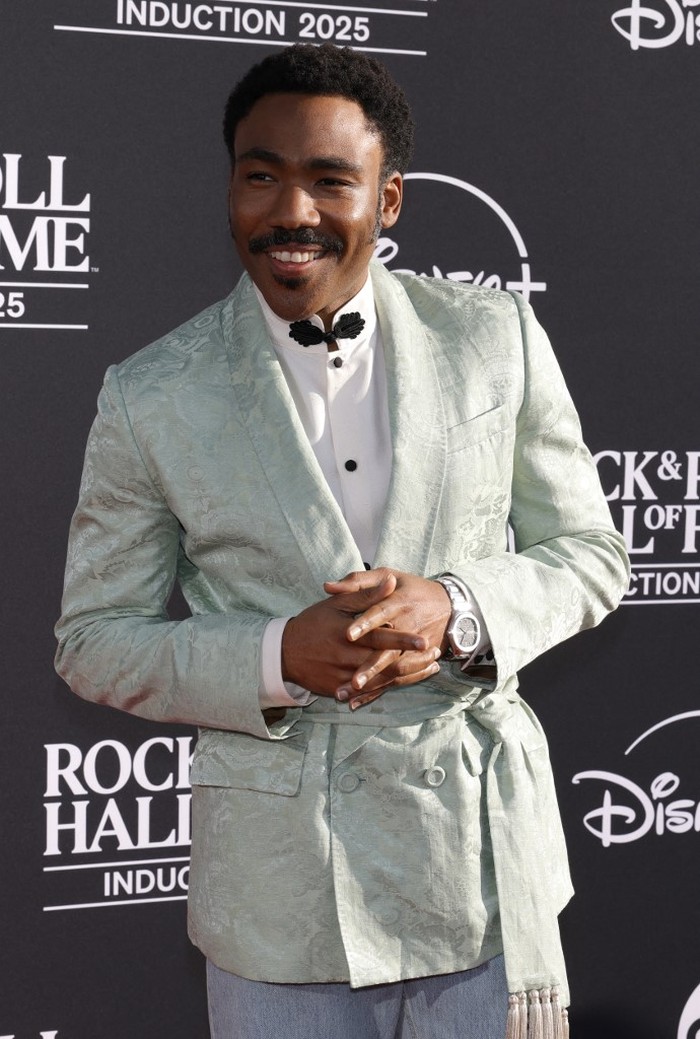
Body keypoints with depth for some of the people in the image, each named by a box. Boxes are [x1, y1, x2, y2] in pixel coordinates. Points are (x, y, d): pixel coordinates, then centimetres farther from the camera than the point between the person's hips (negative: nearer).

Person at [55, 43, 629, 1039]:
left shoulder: (497, 339, 0)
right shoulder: (150, 398, -3)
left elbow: (588, 554, 6)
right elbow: (96, 639, 2)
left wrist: (457, 610, -15)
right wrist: (278, 658, -16)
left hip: (485, 859, 1)